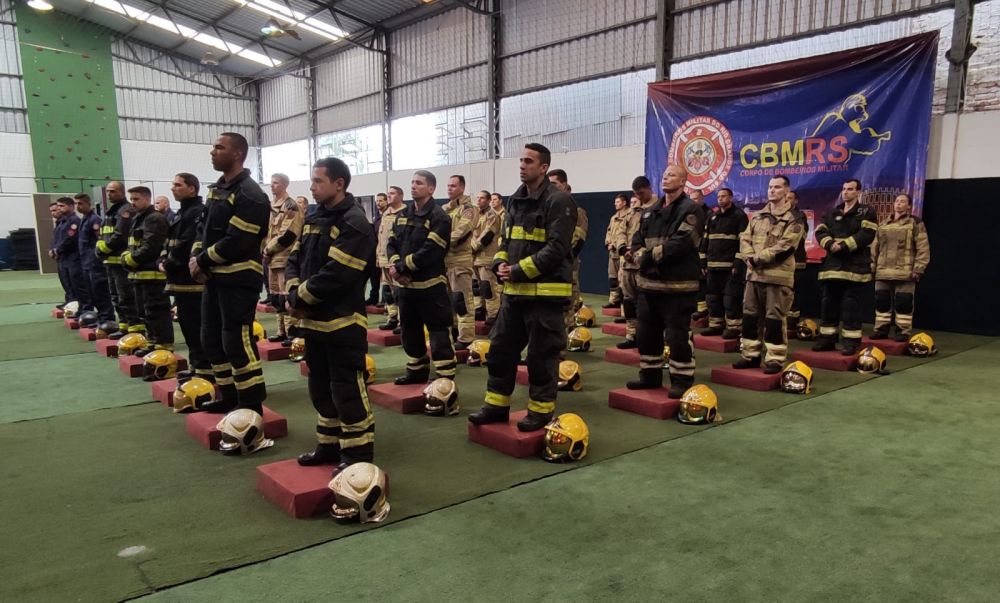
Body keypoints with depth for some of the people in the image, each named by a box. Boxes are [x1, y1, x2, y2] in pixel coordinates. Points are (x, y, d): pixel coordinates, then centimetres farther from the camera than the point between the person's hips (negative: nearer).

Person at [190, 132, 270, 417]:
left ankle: (252, 404, 2)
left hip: (239, 280, -10)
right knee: (212, 339, 15)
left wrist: (203, 261, -12)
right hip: (214, 278, 10)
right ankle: (228, 396, 28)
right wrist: (196, 257, -1)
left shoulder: (249, 194, -15)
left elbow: (236, 242, -21)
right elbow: (204, 228, 17)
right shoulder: (217, 189, 16)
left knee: (237, 342, -8)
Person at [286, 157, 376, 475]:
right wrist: (293, 291, -7)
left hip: (343, 322, -9)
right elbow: (295, 260, 13)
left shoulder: (354, 224, -15)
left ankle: (358, 453, 9)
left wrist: (299, 297, -12)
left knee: (347, 390, -3)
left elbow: (335, 275, -23)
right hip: (313, 320, 9)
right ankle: (329, 445, 30)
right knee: (321, 387, 17)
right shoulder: (314, 219, 13)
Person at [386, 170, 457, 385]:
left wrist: (401, 267, -17)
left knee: (439, 333, -4)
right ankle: (417, 370, 32)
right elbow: (391, 244, 8)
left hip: (430, 285, -8)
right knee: (409, 331, 17)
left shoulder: (439, 218, -11)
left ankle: (445, 377, 1)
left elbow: (429, 252, -20)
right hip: (405, 284, 8)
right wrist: (395, 265, -12)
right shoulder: (402, 215, 13)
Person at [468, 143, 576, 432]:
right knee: (501, 348, 11)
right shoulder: (516, 200, 14)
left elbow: (557, 248, -18)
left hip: (545, 292, -8)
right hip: (514, 290, 8)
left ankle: (541, 411, 16)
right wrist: (500, 264, -2)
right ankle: (497, 406, 23)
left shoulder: (558, 201, -11)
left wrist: (519, 270, -18)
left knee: (541, 354, 2)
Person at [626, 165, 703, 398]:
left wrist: (649, 256, -17)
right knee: (646, 332, 14)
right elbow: (638, 239, 12)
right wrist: (637, 254, -11)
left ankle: (682, 380, 9)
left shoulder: (690, 210, -8)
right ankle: (650, 375, 28)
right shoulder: (650, 211, 17)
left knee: (678, 335, -3)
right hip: (649, 281, 8)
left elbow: (681, 243, -20)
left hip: (677, 283, -8)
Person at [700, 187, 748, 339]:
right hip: (713, 265, 7)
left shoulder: (739, 215, -2)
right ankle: (716, 325, 19)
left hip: (731, 265, -7)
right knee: (712, 297, 10)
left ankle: (734, 327, 0)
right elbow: (705, 240, 19)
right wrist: (703, 262, 12)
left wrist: (738, 263, -16)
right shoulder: (712, 216, 17)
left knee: (731, 298, -7)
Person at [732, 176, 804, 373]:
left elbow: (784, 248, -15)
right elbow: (745, 238, 9)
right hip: (754, 273, 6)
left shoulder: (793, 219, -4)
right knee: (750, 315, 10)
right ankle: (750, 355, 20)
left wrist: (758, 258, -15)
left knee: (775, 318, -3)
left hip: (778, 275, -6)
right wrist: (749, 258, -11)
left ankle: (775, 359, 5)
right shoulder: (757, 216, 17)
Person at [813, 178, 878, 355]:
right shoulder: (832, 213, 17)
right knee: (828, 302, 8)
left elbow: (866, 234, -12)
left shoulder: (866, 212, 1)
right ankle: (827, 337, 17)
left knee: (851, 304, -4)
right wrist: (830, 244, -13)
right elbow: (820, 231, 8)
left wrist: (843, 246, -18)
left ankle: (852, 340, 4)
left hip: (854, 266, -5)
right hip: (832, 264, 5)